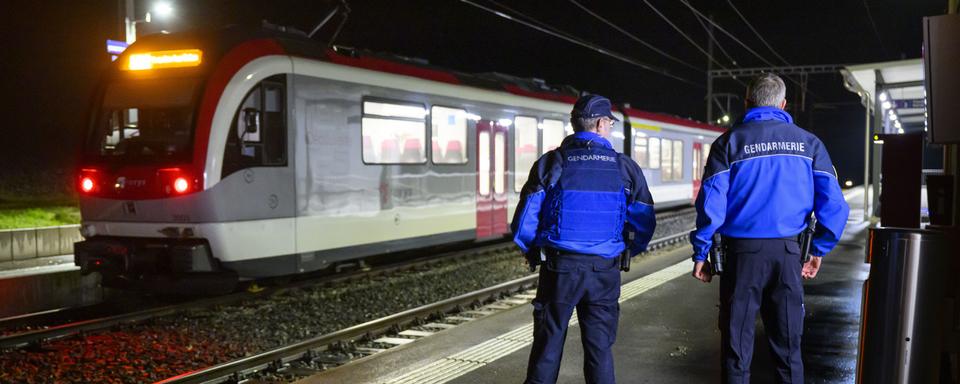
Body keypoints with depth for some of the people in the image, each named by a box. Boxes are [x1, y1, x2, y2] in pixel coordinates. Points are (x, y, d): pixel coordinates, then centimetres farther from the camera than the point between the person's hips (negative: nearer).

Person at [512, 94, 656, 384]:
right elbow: (644, 223, 3)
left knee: (548, 347, 9)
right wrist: (624, 252, 20)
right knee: (600, 349, 11)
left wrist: (531, 252, 11)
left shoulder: (551, 163, -2)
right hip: (605, 271, 1)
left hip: (559, 268, -1)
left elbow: (526, 218, -7)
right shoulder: (625, 167, 2)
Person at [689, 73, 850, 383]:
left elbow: (711, 203, -9)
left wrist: (700, 254, -1)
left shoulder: (730, 142, -2)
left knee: (737, 343, 7)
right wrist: (818, 251, 11)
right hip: (788, 254, 2)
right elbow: (834, 205, 0)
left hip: (743, 252, -2)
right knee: (788, 345, 13)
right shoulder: (808, 143, 5)